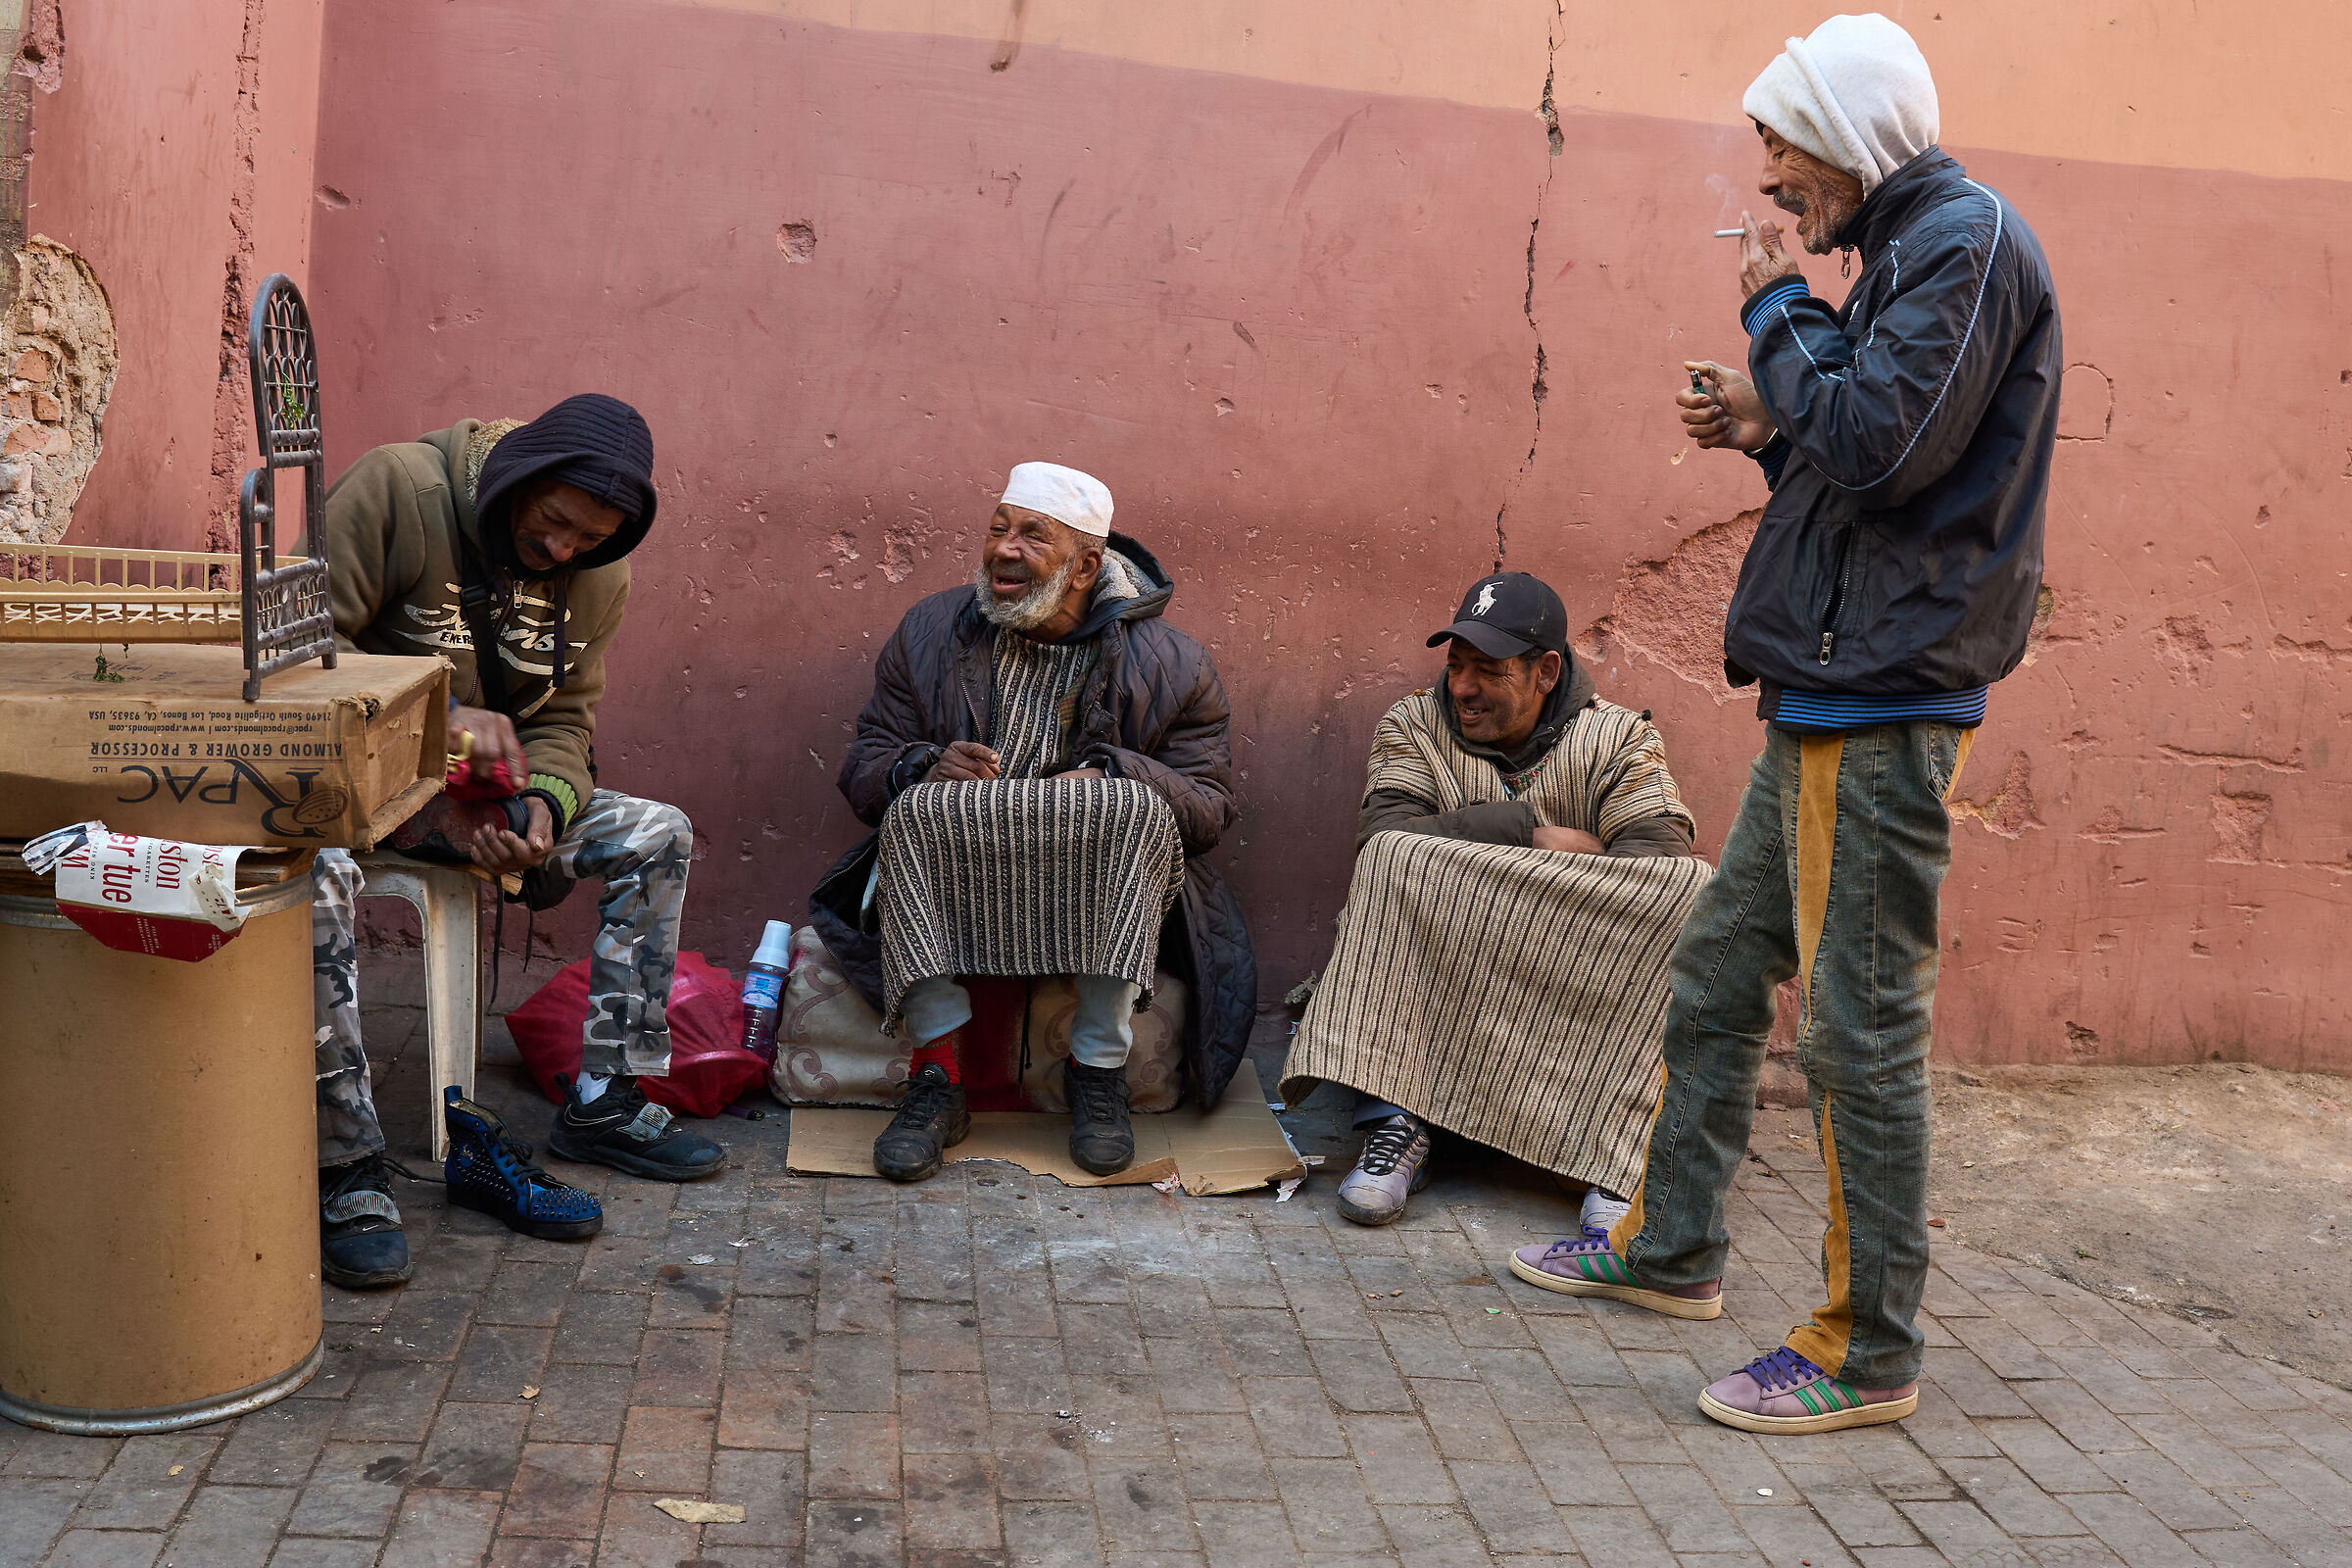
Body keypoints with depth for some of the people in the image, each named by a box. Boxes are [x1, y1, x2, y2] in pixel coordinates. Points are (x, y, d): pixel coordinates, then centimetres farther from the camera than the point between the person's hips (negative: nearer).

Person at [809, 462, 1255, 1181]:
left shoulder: (1171, 664, 0)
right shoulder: (929, 632, 8)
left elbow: (1210, 806, -4)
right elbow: (862, 769, 6)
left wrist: (1107, 780, -24)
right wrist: (923, 769, -19)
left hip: (1100, 888, -1)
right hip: (952, 878, 2)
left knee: (1138, 808, -31)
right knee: (915, 810, -29)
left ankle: (1099, 1067, -27)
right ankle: (936, 1073, -31)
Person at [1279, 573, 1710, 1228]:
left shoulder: (1619, 740, 6)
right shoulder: (1413, 726, 9)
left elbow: (1657, 856, -13)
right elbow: (1382, 834, -11)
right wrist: (1529, 831, -14)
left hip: (1585, 983, 0)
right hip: (1435, 972, 0)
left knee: (1689, 887, -25)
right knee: (1393, 865, -26)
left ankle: (1619, 1151, -29)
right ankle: (1395, 1125, -30)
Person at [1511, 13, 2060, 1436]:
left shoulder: (1968, 238, -10)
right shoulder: (1911, 250, 19)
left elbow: (1876, 441, -21)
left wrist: (1779, 307, -8)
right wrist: (1774, 430, 9)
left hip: (1883, 704, -10)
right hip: (1826, 697, 10)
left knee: (1862, 1023, -5)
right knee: (1719, 974, 16)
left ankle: (1868, 1353, 6)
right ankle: (1673, 1246, 31)